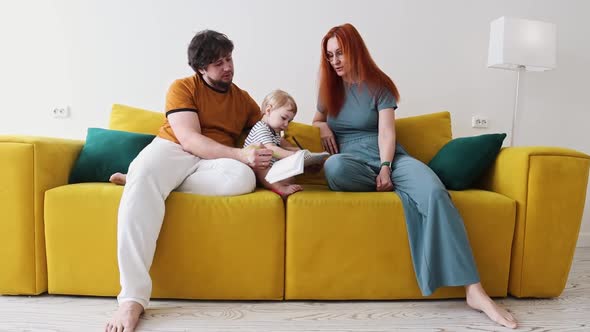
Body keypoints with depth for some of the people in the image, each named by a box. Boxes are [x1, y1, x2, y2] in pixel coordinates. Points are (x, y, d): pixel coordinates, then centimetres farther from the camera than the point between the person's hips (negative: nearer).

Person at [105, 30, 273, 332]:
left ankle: (139, 180, -20)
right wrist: (241, 155, -20)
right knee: (142, 182, -40)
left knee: (244, 178, -35)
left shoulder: (243, 99, 18)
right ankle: (132, 297, -40)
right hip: (171, 149, -2)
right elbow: (189, 140, -11)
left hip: (212, 162, 3)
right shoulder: (182, 88, 3)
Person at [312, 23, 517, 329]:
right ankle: (394, 189, -16)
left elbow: (386, 132, -5)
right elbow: (315, 120, 29)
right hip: (352, 161, 1)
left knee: (435, 192, -32)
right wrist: (323, 126, 3)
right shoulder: (329, 88, 15)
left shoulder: (378, 85, 5)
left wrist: (386, 168, -23)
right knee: (333, 167, -40)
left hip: (389, 157, -1)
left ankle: (474, 290, -35)